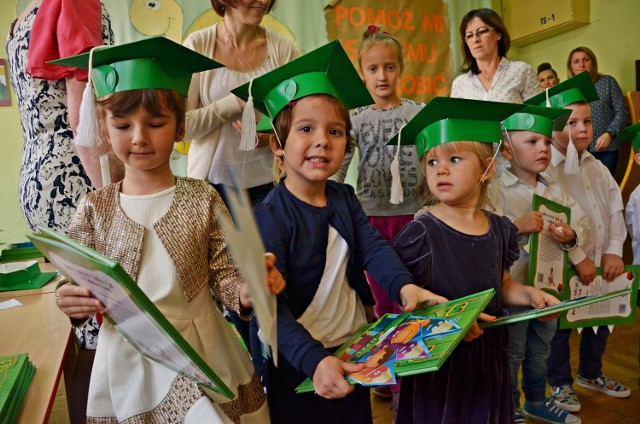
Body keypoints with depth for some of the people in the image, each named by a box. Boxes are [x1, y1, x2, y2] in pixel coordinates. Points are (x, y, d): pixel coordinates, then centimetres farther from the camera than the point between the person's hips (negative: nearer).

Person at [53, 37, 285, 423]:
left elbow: (224, 278, -6)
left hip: (203, 359, 0)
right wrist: (72, 302, -18)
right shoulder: (95, 209, -4)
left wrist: (246, 292, -26)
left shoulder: (203, 199, -7)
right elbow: (78, 285, 3)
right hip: (129, 365, 1)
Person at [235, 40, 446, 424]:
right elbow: (272, 306, -24)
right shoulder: (268, 216, -20)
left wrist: (404, 285, -31)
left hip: (354, 353, 6)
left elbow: (373, 247, -11)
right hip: (299, 364, -5)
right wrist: (314, 360, -35)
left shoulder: (344, 198, 0)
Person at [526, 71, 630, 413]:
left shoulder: (596, 166, 7)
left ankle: (591, 373, 45)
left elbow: (615, 209, 7)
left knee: (600, 321, 21)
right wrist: (577, 258, -20)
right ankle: (560, 382, 31)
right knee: (559, 327, 10)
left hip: (599, 263, 7)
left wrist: (614, 250, -4)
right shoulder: (543, 170, -17)